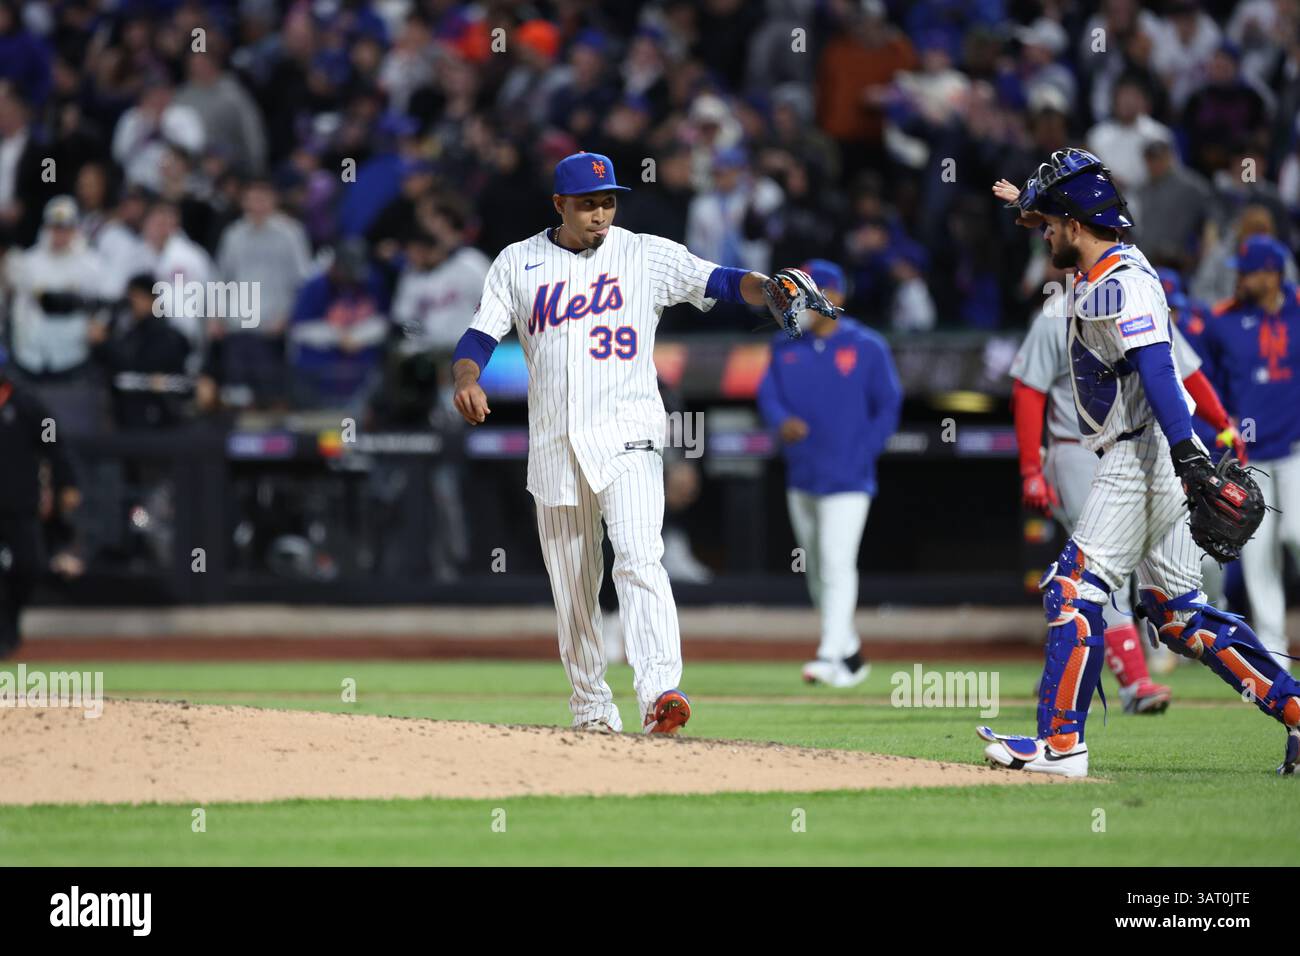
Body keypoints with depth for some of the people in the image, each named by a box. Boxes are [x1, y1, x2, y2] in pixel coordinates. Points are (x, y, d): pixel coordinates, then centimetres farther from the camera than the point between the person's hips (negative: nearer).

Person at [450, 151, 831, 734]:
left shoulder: (648, 256, 3)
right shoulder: (518, 264, 9)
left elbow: (718, 282, -6)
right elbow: (480, 334, 5)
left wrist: (767, 289, -27)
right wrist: (466, 379, -17)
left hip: (626, 438, -3)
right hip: (553, 444, 3)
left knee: (638, 559, -22)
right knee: (570, 586, 8)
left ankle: (658, 689, -33)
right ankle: (591, 706, 21)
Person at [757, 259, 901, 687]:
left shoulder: (866, 347, -3)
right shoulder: (786, 346, 8)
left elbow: (888, 405, 0)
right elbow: (768, 393, 4)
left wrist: (863, 453, -8)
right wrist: (782, 422, -18)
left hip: (847, 479, -6)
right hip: (801, 477, 6)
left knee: (836, 563, -18)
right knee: (815, 569, 12)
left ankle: (831, 654, -24)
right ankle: (851, 652, 26)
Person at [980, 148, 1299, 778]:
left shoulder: (1120, 282, -14)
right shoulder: (1102, 270, 16)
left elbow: (1154, 368, -26)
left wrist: (1186, 452, -35)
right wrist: (1032, 205, 47)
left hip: (1142, 456, -10)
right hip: (1154, 463, 10)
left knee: (1074, 591, -10)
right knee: (1177, 613, 9)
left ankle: (1061, 744, -12)